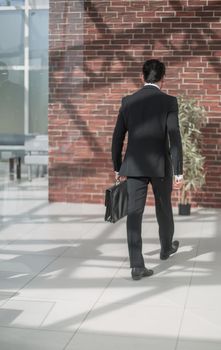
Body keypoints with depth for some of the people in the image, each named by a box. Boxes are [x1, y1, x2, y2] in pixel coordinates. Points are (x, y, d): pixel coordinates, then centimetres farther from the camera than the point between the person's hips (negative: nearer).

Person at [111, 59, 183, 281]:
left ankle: (137, 265, -5)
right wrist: (178, 171, -10)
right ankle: (166, 247, 42)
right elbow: (174, 138, -13)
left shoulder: (128, 101, 3)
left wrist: (118, 168, 15)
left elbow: (117, 137, 5)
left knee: (134, 213, 0)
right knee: (163, 208, 20)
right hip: (161, 166, -1)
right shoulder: (168, 102, -7)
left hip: (134, 166, 2)